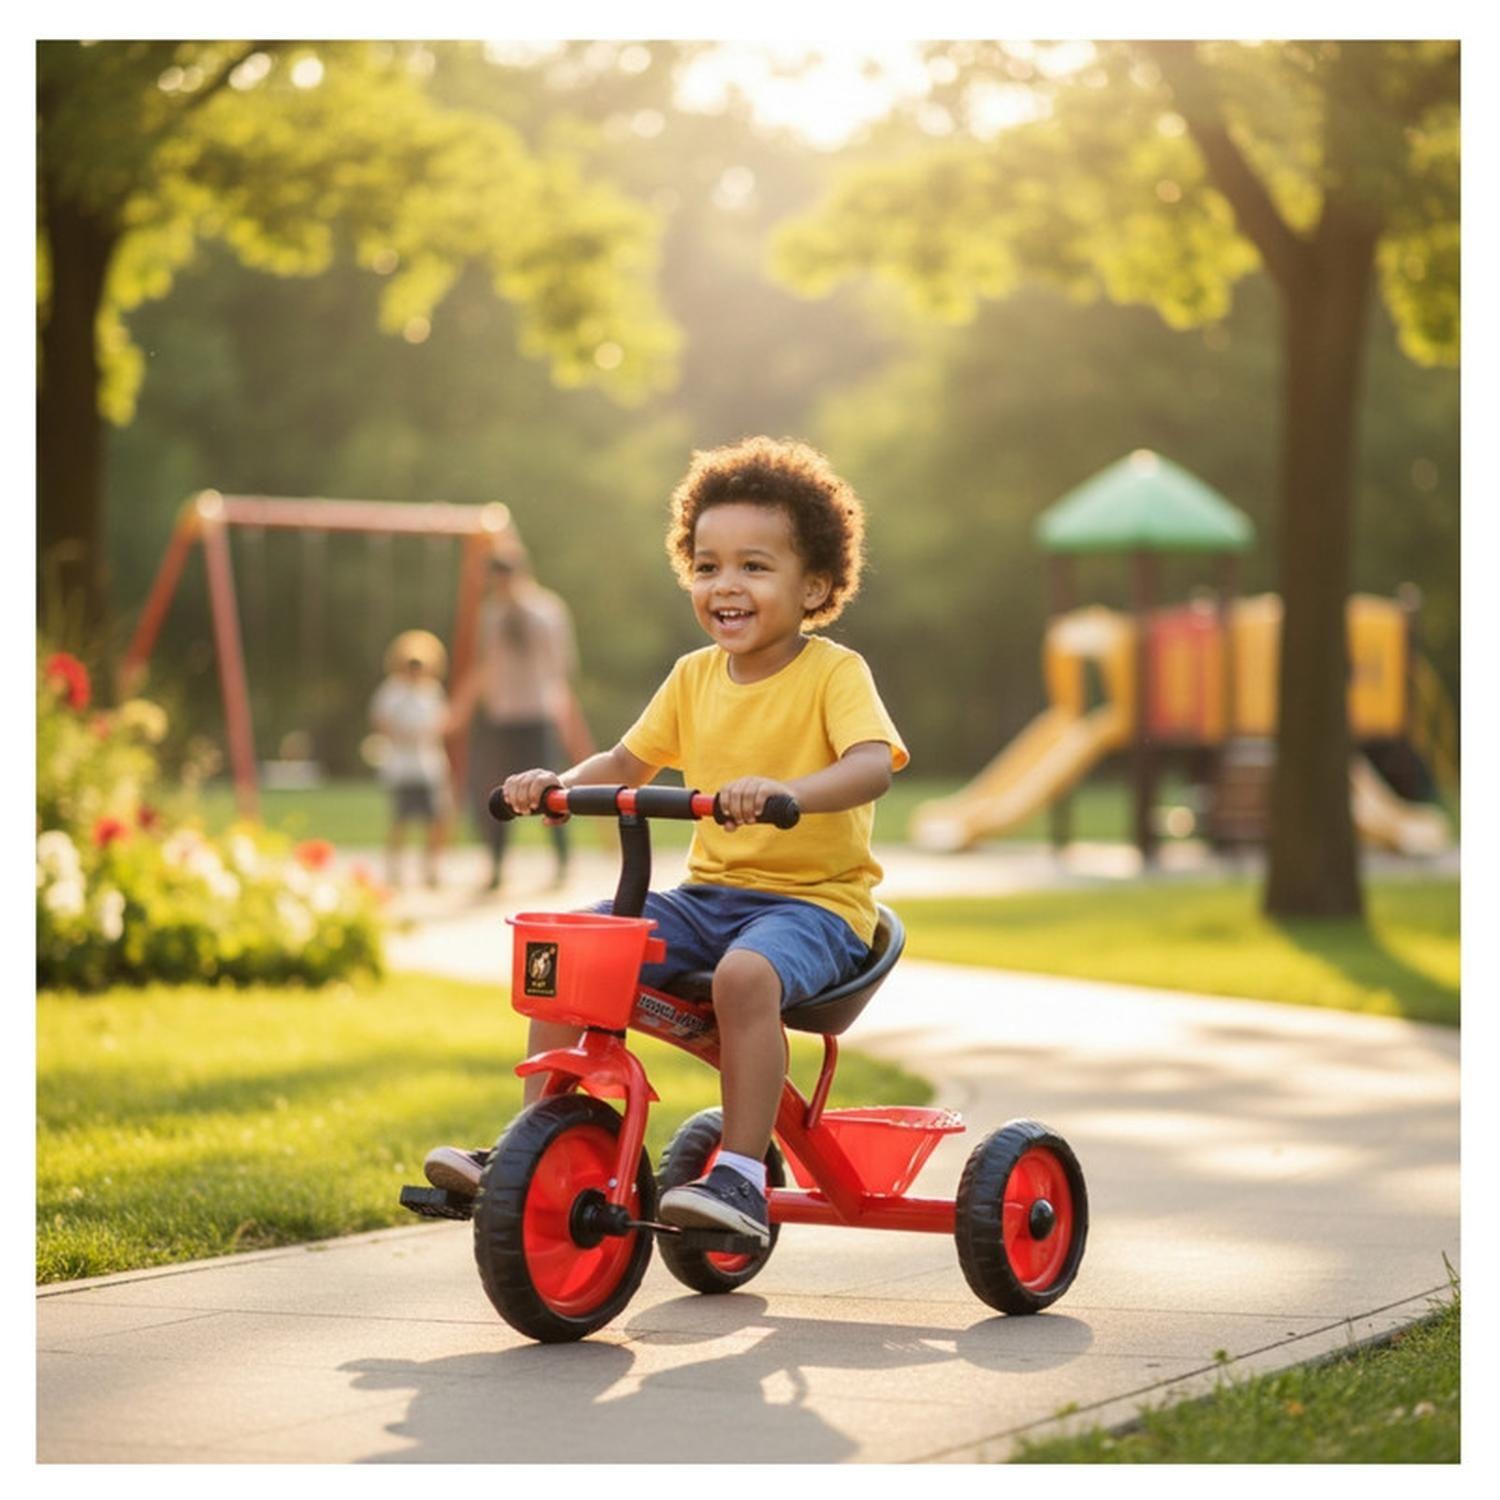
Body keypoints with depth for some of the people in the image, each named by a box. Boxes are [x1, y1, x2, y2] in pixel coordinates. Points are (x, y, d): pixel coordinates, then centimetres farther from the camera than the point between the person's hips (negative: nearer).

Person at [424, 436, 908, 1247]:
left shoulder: (834, 672, -8)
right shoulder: (694, 677, 10)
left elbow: (873, 764, -25)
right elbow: (627, 762, 16)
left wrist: (784, 790, -44)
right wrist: (559, 782, -6)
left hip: (813, 899, -6)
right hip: (708, 893, 6)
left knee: (746, 974, -38)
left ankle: (742, 1178, -30)